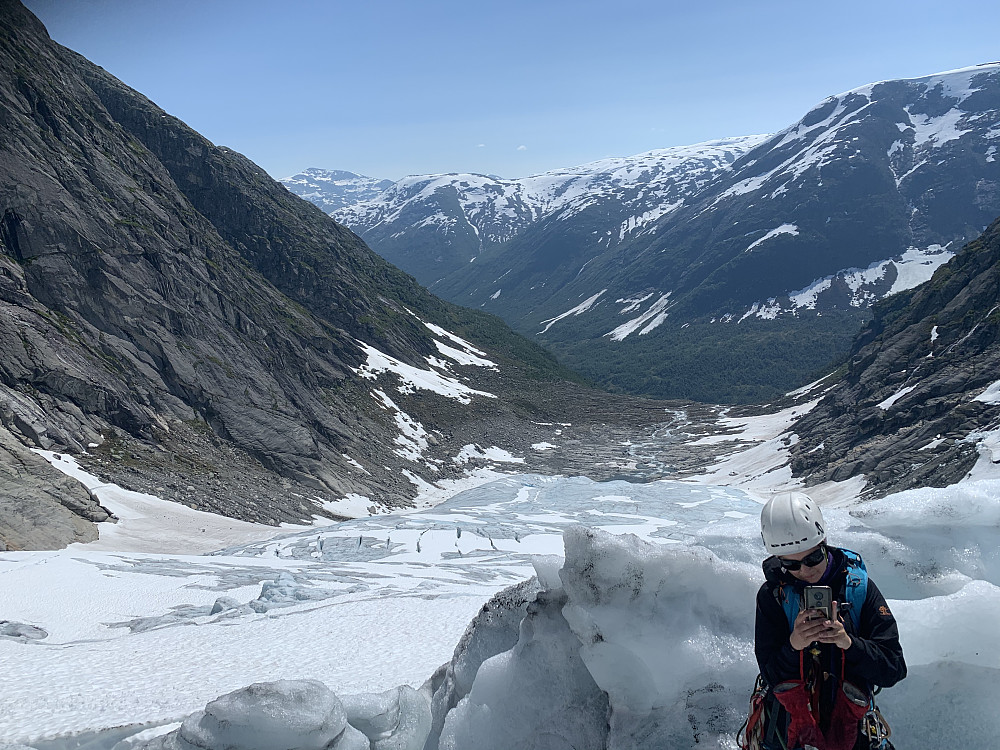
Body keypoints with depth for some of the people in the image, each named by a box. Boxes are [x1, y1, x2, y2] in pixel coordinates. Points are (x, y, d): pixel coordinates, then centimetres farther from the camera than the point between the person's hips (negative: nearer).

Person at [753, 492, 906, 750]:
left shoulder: (859, 587, -8)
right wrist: (793, 645, -28)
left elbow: (893, 672, -10)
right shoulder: (772, 595, -8)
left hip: (848, 729, -1)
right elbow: (771, 678, -9)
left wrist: (848, 642, -27)